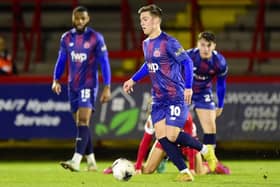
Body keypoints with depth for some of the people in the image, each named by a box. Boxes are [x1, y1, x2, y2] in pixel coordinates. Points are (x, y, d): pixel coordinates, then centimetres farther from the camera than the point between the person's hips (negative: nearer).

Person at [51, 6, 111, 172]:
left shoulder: (96, 38, -6)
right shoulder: (66, 38, 7)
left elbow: (104, 63, -5)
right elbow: (61, 60, 15)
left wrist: (107, 88, -9)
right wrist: (56, 80, 2)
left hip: (88, 85, -5)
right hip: (73, 86, 5)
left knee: (83, 121, -17)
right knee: (80, 124, 9)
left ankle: (76, 161, -28)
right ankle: (91, 161, 18)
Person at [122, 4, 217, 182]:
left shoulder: (168, 42, -15)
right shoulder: (146, 43, 10)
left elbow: (187, 62, -14)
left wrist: (188, 87, -21)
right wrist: (133, 80, 23)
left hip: (176, 98, -8)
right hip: (158, 99, 8)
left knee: (172, 136, -14)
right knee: (161, 137, -4)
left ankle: (205, 150, 10)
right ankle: (184, 172, 3)